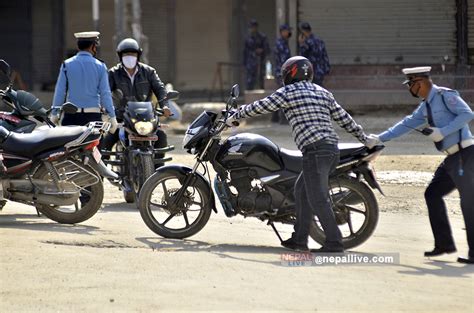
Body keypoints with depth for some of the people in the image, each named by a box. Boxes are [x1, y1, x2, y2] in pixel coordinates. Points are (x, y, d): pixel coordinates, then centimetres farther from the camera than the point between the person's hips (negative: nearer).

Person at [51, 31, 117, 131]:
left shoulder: (67, 64, 2)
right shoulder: (100, 66, 0)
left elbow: (60, 91, 2)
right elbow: (105, 93, -1)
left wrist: (54, 114, 10)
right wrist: (112, 117, 5)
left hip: (71, 116, 1)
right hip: (93, 115, -1)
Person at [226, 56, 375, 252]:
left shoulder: (288, 92, 1)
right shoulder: (323, 93, 20)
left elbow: (260, 107, 3)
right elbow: (344, 118, 21)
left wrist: (234, 117, 16)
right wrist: (366, 140, 29)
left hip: (314, 150, -8)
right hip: (332, 148, 8)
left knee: (317, 199, -7)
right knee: (301, 191, 17)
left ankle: (334, 242, -12)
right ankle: (300, 238, 16)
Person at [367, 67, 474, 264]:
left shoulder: (445, 95, -10)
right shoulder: (425, 106, 18)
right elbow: (407, 124, 24)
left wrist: (442, 132, -21)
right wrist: (380, 138, 22)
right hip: (452, 158, 10)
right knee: (433, 195, 12)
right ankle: (444, 243, 15)